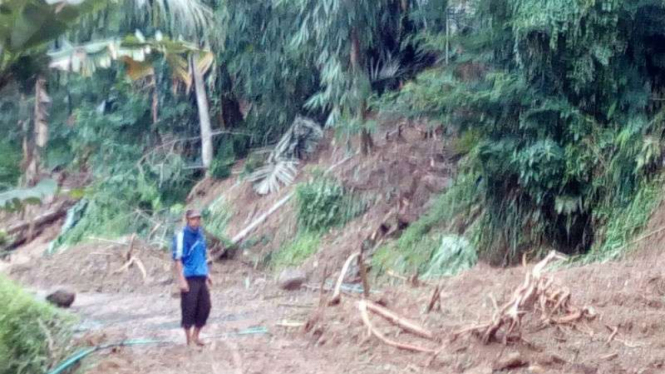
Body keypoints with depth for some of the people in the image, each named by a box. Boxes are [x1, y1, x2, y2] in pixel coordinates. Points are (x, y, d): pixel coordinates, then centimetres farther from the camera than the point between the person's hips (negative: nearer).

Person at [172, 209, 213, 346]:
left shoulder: (200, 233, 10)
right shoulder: (181, 235, -12)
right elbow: (178, 259, -14)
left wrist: (207, 273, 21)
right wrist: (181, 279, -19)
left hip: (201, 277, 7)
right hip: (189, 278, -7)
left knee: (205, 307, 9)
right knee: (189, 309, -2)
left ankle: (196, 336, 25)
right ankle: (189, 340, 11)